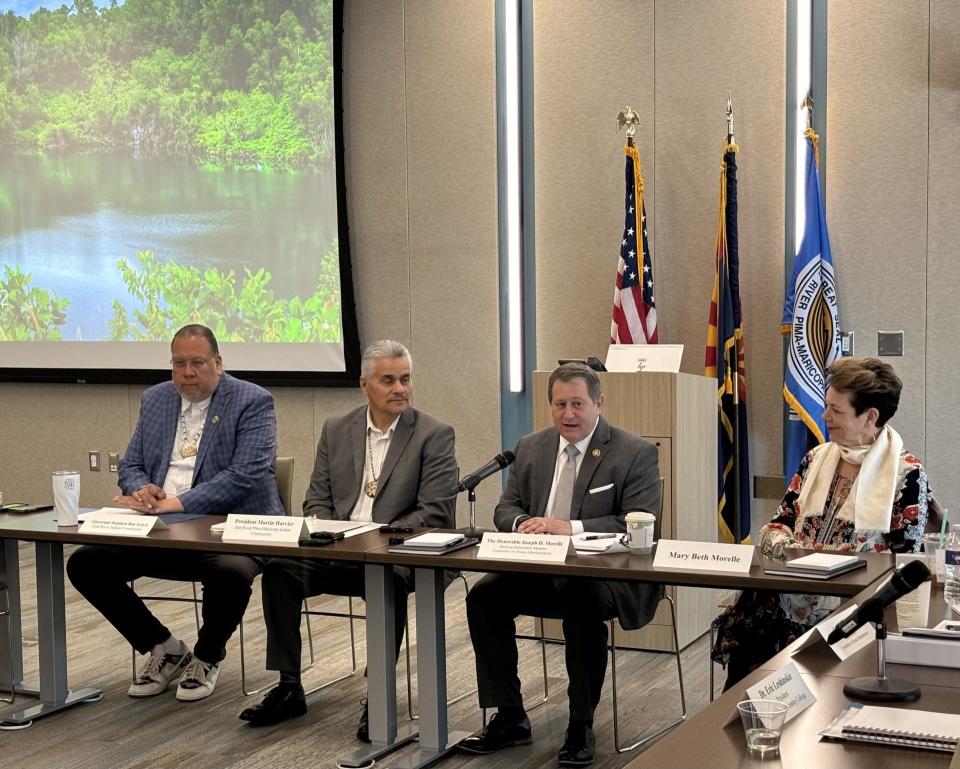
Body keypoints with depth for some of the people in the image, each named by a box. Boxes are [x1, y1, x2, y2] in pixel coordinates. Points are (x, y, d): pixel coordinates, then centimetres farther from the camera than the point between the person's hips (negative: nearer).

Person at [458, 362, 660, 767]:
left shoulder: (636, 453, -6)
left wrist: (571, 528, -25)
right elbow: (506, 508, 13)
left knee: (583, 603, -36)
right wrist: (522, 523, -13)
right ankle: (509, 717, -7)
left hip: (609, 576, -5)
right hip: (541, 571, 5)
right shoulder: (530, 448, 11)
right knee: (483, 596, -18)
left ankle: (581, 724, -17)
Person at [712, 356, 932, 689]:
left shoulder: (907, 474, -1)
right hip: (793, 593, 5)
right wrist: (782, 545, -9)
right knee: (743, 622, -25)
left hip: (855, 603, -5)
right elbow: (779, 523, 17)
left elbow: (903, 559, -5)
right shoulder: (817, 458, 15)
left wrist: (816, 556, -14)